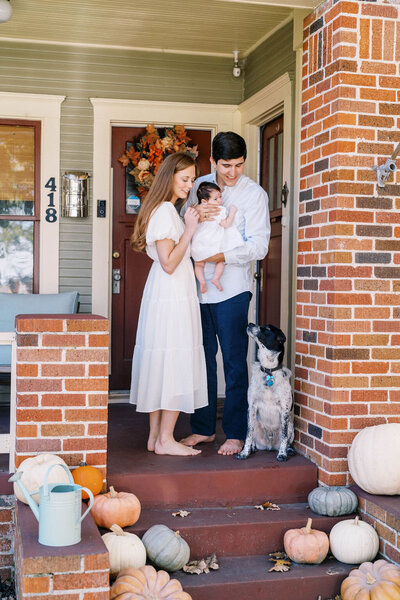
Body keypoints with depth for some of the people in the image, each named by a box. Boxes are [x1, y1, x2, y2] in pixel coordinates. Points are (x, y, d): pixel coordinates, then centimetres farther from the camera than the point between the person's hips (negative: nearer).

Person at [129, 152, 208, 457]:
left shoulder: (169, 210, 18)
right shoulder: (164, 211, -14)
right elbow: (169, 263, -18)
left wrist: (192, 224, 14)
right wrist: (189, 229, -15)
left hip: (168, 296, 10)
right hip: (172, 297, -10)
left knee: (162, 364, 10)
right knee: (174, 363, -6)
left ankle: (156, 436, 15)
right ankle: (165, 440, 0)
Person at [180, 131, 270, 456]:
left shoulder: (254, 193, -3)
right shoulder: (200, 186, 10)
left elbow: (259, 246, -9)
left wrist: (221, 256, -19)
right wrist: (195, 216, -11)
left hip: (232, 288, -4)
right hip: (198, 285, 4)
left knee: (234, 362, 0)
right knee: (202, 359, 10)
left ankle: (236, 433, 10)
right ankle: (203, 428, 22)